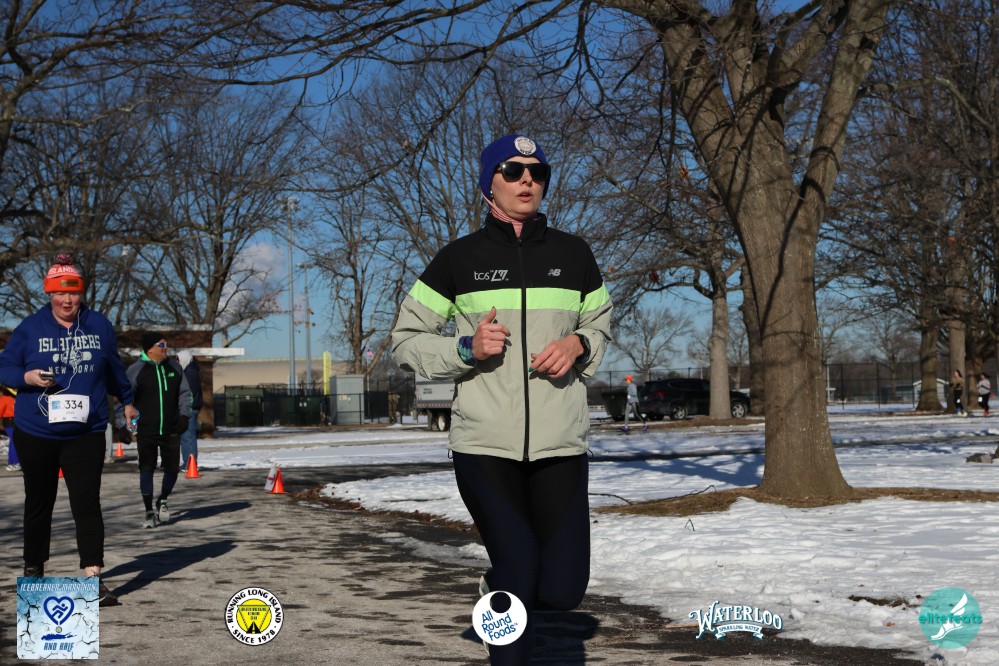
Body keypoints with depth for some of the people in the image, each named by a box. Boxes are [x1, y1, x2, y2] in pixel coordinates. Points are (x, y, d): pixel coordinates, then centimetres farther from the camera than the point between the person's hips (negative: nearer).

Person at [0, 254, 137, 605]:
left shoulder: (99, 325, 4)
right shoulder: (30, 328, -2)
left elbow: (114, 368, 19)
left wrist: (127, 400, 28)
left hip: (86, 433, 0)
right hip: (35, 434, 0)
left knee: (87, 503, -10)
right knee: (38, 503, 12)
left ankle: (93, 578, -12)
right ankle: (33, 569, 31)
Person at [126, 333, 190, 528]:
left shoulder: (174, 367, 9)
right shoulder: (136, 370, -3)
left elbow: (184, 393, 13)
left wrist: (184, 415, 0)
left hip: (171, 430, 3)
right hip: (146, 431, -3)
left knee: (172, 468, 6)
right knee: (146, 471, -2)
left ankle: (162, 501, 33)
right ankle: (149, 513, 7)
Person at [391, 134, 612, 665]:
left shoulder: (572, 253, 7)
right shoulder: (459, 258, 2)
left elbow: (601, 325, 21)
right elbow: (406, 340, 6)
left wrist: (578, 345, -3)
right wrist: (466, 349, -13)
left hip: (560, 444, 2)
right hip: (484, 445, -2)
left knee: (561, 591, 1)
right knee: (518, 581, -9)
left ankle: (502, 587, 35)